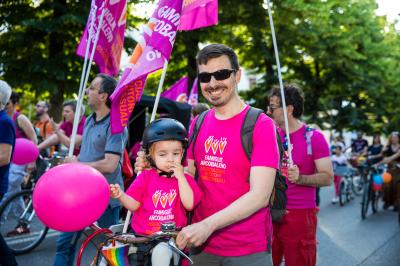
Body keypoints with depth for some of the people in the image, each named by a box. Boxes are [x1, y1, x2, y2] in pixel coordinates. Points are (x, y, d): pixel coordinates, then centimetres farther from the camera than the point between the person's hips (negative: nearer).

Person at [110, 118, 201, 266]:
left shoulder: (185, 179, 2)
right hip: (142, 234, 1)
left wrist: (180, 177, -14)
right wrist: (121, 195, -18)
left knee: (161, 252, -24)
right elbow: (133, 205, 2)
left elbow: (189, 205, -12)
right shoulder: (145, 177, 2)